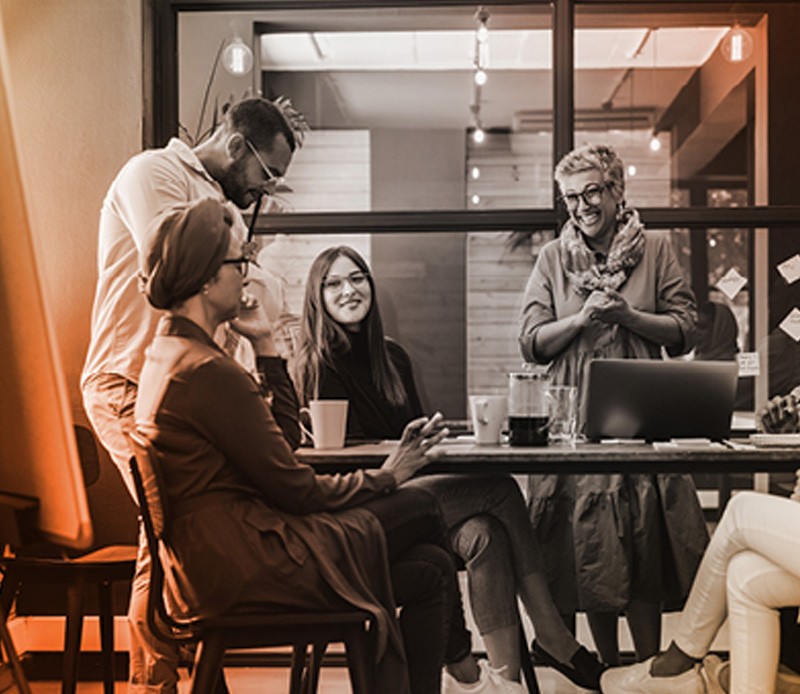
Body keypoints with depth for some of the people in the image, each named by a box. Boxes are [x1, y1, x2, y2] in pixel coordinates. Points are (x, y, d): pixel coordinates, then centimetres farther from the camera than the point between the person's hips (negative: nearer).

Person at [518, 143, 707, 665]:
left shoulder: (655, 249, 7)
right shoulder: (552, 258, 10)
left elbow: (684, 332, 3)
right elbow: (532, 343, 5)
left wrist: (625, 315, -11)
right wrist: (583, 317, -10)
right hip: (574, 417, 1)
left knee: (645, 541, -3)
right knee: (589, 546, 3)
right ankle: (608, 666, 17)